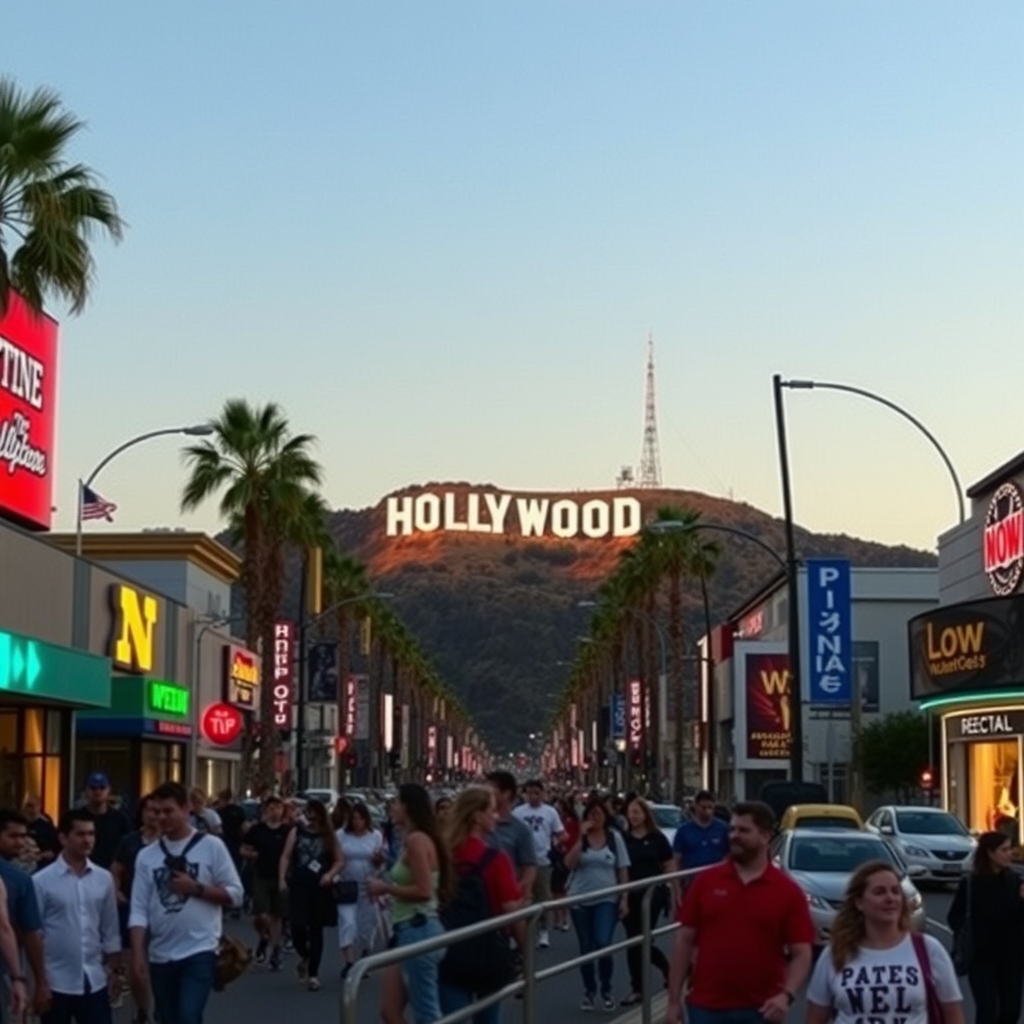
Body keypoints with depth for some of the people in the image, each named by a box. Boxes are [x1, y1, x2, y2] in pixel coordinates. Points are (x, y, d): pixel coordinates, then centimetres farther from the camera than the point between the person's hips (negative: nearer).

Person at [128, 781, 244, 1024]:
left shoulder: (211, 846, -2)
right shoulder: (146, 855, 6)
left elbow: (235, 894, -2)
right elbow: (139, 910, 2)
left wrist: (197, 889, -14)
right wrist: (138, 954, -8)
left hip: (200, 951, -4)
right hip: (161, 955, 4)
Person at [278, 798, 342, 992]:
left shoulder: (328, 836, 6)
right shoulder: (297, 832, 6)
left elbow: (340, 861, 6)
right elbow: (286, 857, 3)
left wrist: (330, 874, -12)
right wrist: (282, 879, -8)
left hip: (320, 888, 0)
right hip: (299, 885, 0)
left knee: (316, 930, 3)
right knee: (297, 926, -8)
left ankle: (313, 974, 10)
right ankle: (304, 957, 26)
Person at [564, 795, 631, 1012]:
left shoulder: (615, 837, 1)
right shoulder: (579, 837, -1)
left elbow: (622, 870, 4)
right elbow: (569, 864, -14)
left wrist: (624, 898, -1)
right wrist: (581, 838, -19)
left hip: (607, 900, -1)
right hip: (580, 900, 1)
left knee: (603, 944, -14)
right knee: (586, 948, 7)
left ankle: (606, 990, 6)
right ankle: (589, 991, 22)